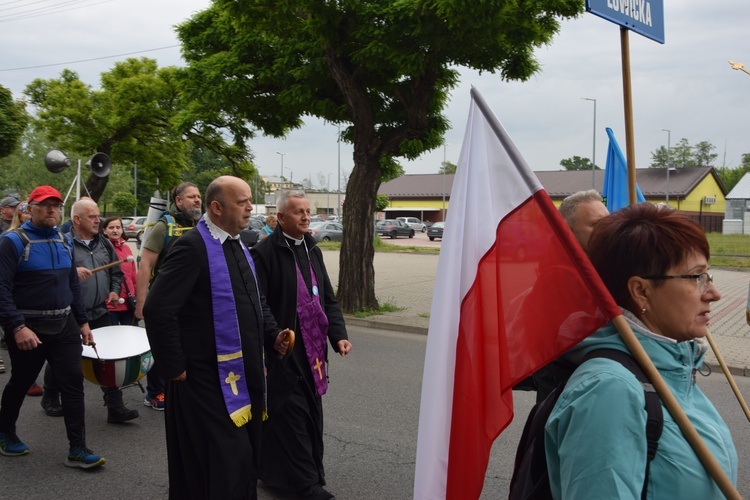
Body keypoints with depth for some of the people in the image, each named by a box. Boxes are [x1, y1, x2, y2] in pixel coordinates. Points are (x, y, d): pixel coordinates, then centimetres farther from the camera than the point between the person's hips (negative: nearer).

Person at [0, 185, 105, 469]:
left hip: (64, 325, 5)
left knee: (74, 382, -1)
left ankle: (77, 450, 4)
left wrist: (82, 321, 12)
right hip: (28, 328, -5)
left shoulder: (65, 242, 8)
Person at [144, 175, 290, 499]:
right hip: (209, 381, -8)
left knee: (245, 459, 19)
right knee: (222, 464, 1)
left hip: (244, 377, 8)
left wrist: (273, 334, 6)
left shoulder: (240, 247, 10)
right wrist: (175, 368, -18)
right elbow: (157, 310, -23)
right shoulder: (193, 247, -17)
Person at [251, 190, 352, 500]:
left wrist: (338, 334, -1)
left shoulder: (313, 251, 11)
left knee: (312, 414, 14)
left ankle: (313, 475, 28)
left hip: (312, 351, 7)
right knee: (292, 416, 0)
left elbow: (328, 299, 12)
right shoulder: (265, 253, -12)